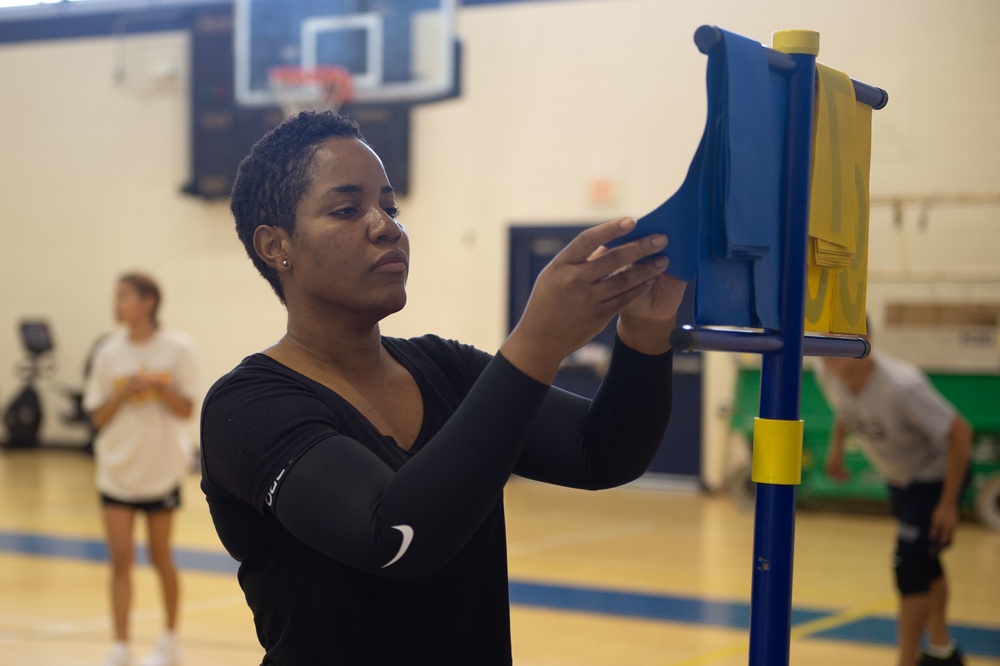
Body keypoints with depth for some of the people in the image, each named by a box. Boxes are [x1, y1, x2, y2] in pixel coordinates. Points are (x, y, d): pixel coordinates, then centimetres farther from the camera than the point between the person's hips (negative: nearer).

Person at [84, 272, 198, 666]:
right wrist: (123, 391, -15)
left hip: (162, 467, -2)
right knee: (120, 559, -4)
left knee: (160, 556, 10)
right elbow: (98, 417, 2)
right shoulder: (109, 353, 0)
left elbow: (186, 409, -6)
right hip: (117, 468, 2)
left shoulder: (176, 348, -6)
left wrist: (157, 386, -22)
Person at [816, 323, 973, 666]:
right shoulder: (828, 374, -20)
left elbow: (960, 433, -30)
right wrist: (837, 447, -3)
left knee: (911, 567, -16)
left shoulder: (901, 385, -40)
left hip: (937, 474, -7)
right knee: (924, 563, 22)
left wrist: (948, 503, -26)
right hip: (898, 477, 7)